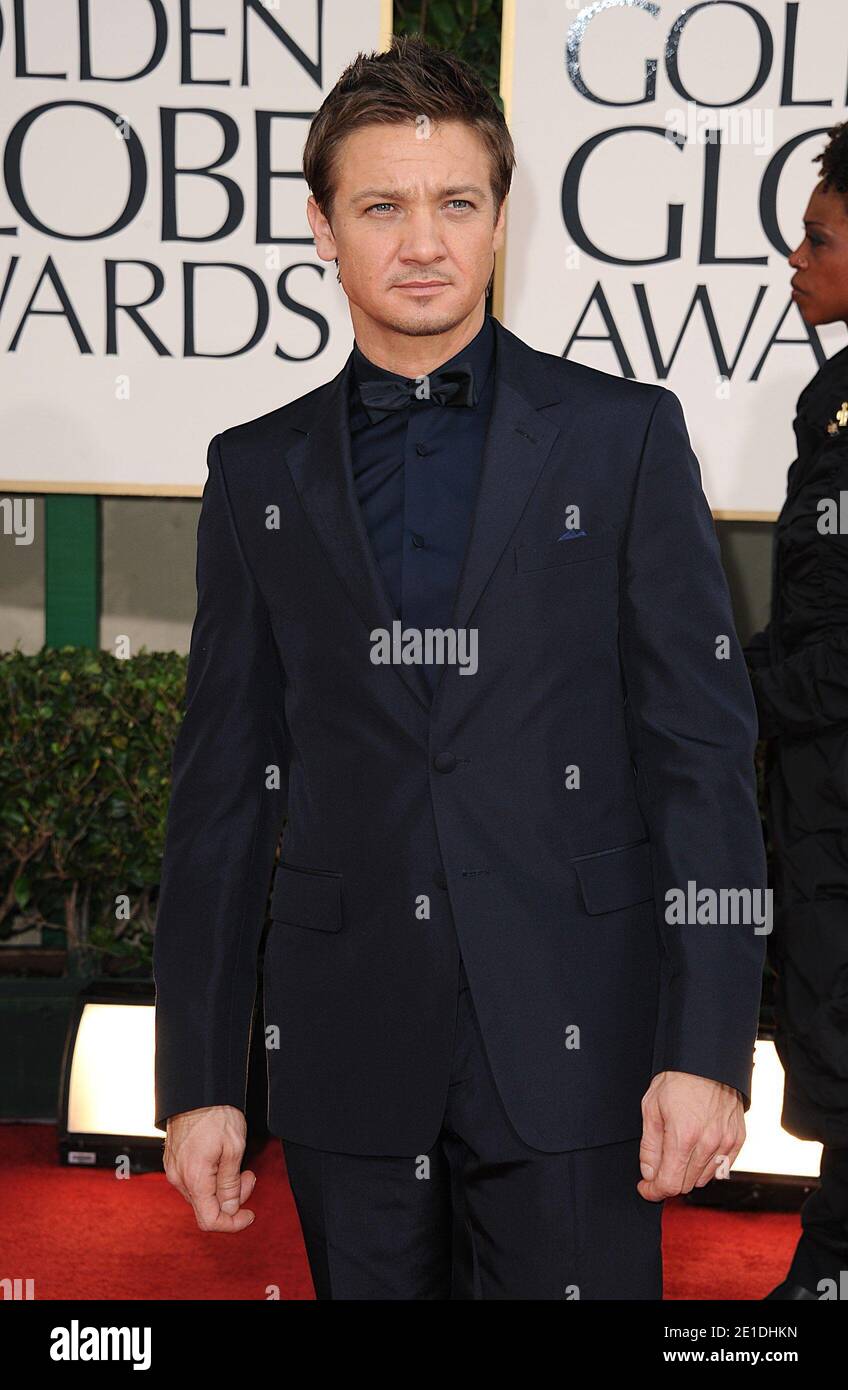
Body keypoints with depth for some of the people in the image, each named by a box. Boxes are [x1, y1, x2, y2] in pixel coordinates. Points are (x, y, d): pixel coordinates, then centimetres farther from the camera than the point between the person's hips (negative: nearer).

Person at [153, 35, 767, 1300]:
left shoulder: (626, 435, 1)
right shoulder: (260, 472, 7)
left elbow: (702, 746, -2)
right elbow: (225, 784, 7)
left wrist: (707, 1049, -10)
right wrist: (199, 1078, 5)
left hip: (572, 1047, -2)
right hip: (348, 1049, 2)